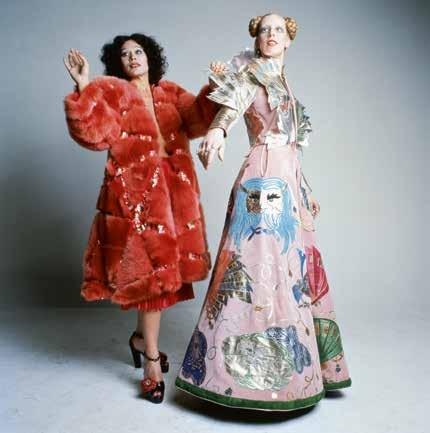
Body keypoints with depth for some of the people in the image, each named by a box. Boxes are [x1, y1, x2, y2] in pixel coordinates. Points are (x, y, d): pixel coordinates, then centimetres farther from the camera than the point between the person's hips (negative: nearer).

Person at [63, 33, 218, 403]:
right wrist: (83, 88, -18)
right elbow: (94, 133, -12)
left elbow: (198, 120, 2)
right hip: (135, 191, -5)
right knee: (148, 269, -3)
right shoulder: (111, 92, 4)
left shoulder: (170, 94, 17)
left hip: (174, 190, 5)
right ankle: (152, 360, 10)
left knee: (163, 267, 11)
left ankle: (141, 338, 34)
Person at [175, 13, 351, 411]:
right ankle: (245, 368, -4)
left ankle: (293, 367, 20)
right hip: (264, 178, -8)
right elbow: (232, 106, -19)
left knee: (296, 266, 8)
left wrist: (306, 192, 26)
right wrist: (217, 131, -42)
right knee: (259, 262, -13)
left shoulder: (283, 84, 24)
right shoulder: (250, 74, 3)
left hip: (289, 177, 8)